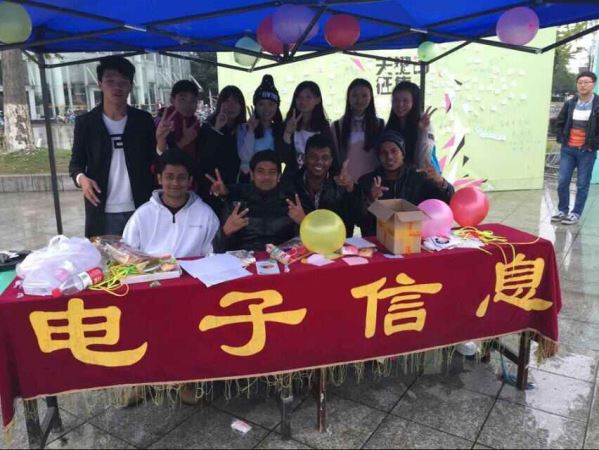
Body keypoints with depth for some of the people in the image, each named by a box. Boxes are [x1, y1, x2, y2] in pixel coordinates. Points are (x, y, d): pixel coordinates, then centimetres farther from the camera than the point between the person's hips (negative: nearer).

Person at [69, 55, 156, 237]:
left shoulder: (143, 120, 4)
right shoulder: (85, 122, 2)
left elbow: (155, 160, 8)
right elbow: (76, 163, 5)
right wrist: (81, 178, -14)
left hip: (141, 209, 1)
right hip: (103, 212, -1)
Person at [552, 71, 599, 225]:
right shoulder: (570, 103, 5)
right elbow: (559, 123, 16)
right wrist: (562, 139, 6)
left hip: (586, 152, -3)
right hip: (568, 150, 3)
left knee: (582, 185, 3)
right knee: (562, 182, 5)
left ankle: (576, 214, 12)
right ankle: (563, 210, 19)